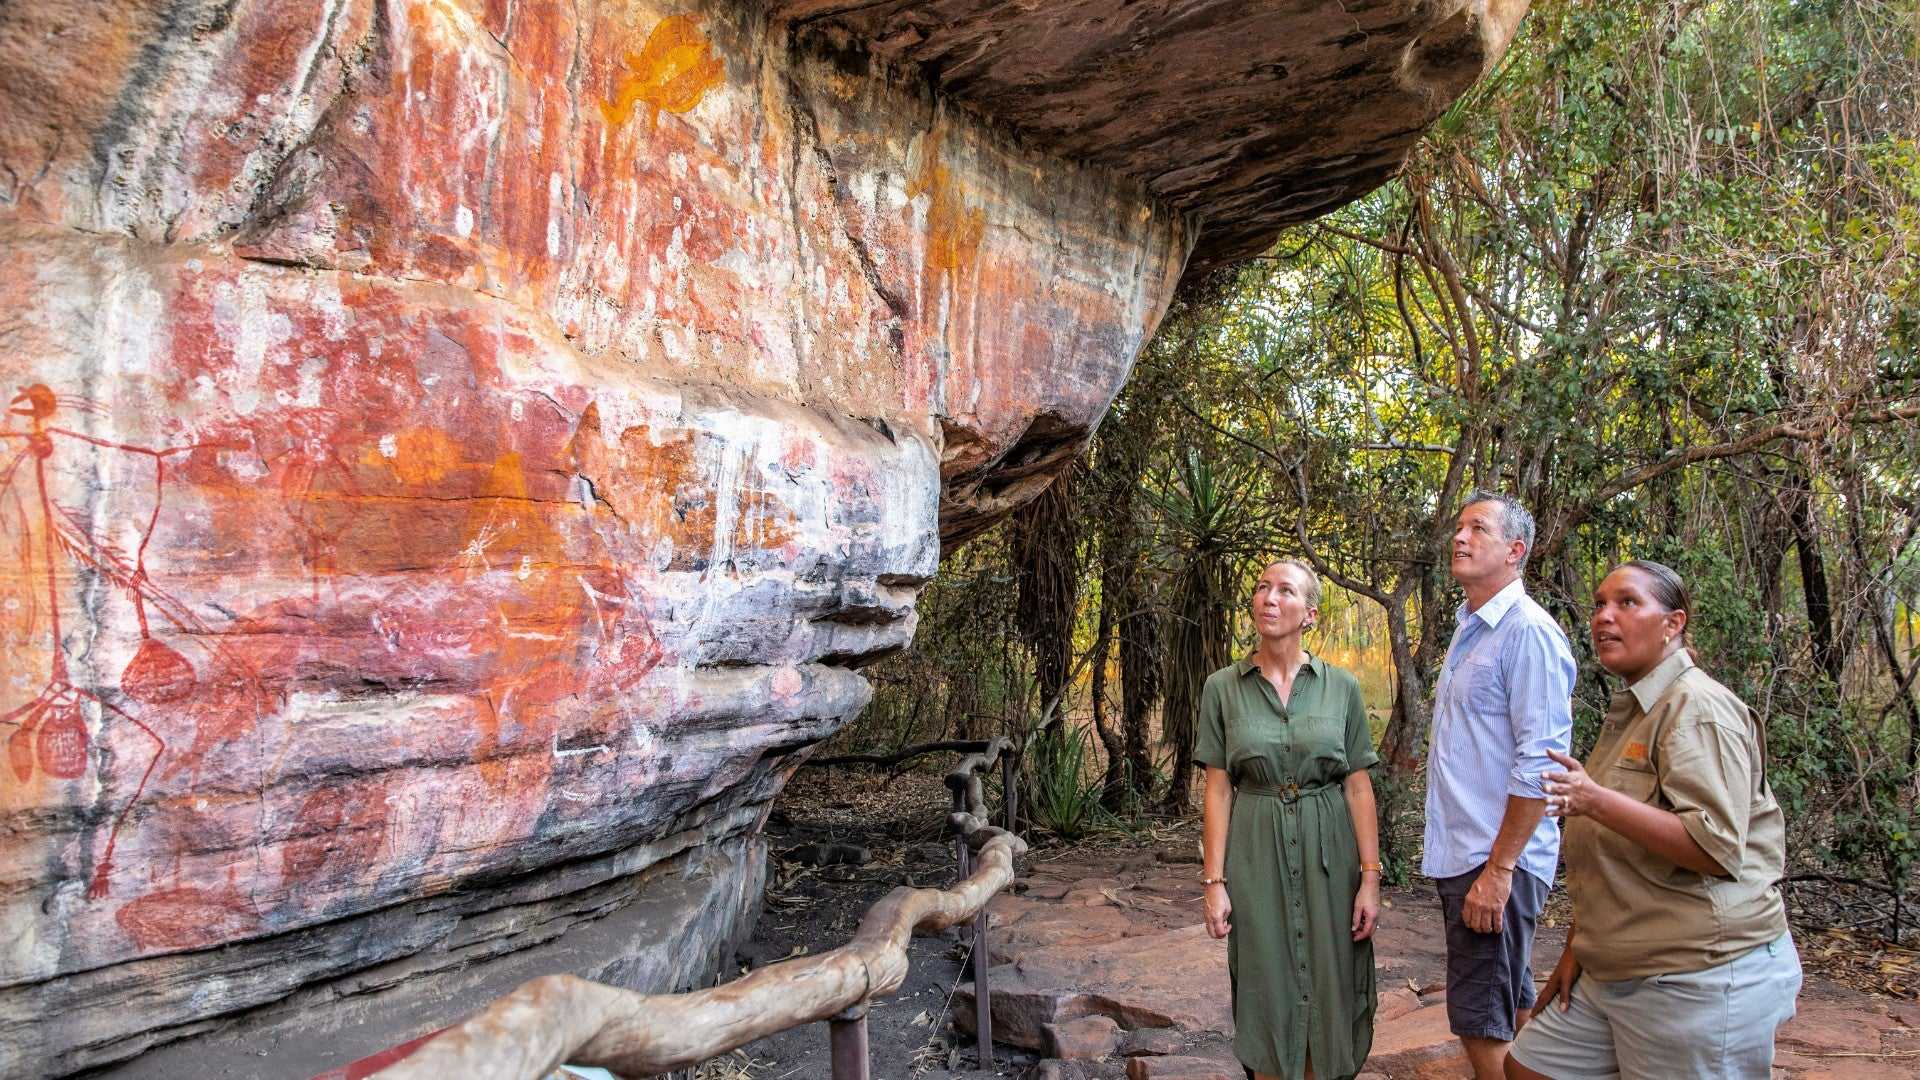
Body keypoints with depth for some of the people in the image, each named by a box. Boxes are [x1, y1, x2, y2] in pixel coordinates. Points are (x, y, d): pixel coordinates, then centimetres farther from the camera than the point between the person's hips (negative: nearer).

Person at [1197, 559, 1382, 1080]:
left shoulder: (1342, 687, 0)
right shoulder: (1222, 688, 0)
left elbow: (1359, 788, 0)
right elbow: (1218, 791, 0)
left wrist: (1371, 877, -5)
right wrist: (1214, 881, -5)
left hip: (1329, 853, 0)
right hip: (1256, 854, 0)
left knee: (1328, 994, 6)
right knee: (1268, 996, 7)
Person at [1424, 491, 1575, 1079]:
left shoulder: (1529, 632, -16)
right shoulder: (1469, 629, 14)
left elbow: (1538, 763, -21)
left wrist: (1498, 869, -22)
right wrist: (1472, 860, 18)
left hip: (1496, 861, -9)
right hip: (1459, 853, 9)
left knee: (1482, 1021, -4)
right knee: (1511, 1004, 19)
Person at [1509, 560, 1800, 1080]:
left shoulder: (1697, 707, -14)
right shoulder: (1628, 713, 16)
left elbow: (1717, 849, -25)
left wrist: (1596, 800, -32)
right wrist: (1577, 947, 20)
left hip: (1699, 977, -9)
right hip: (1612, 972, 9)